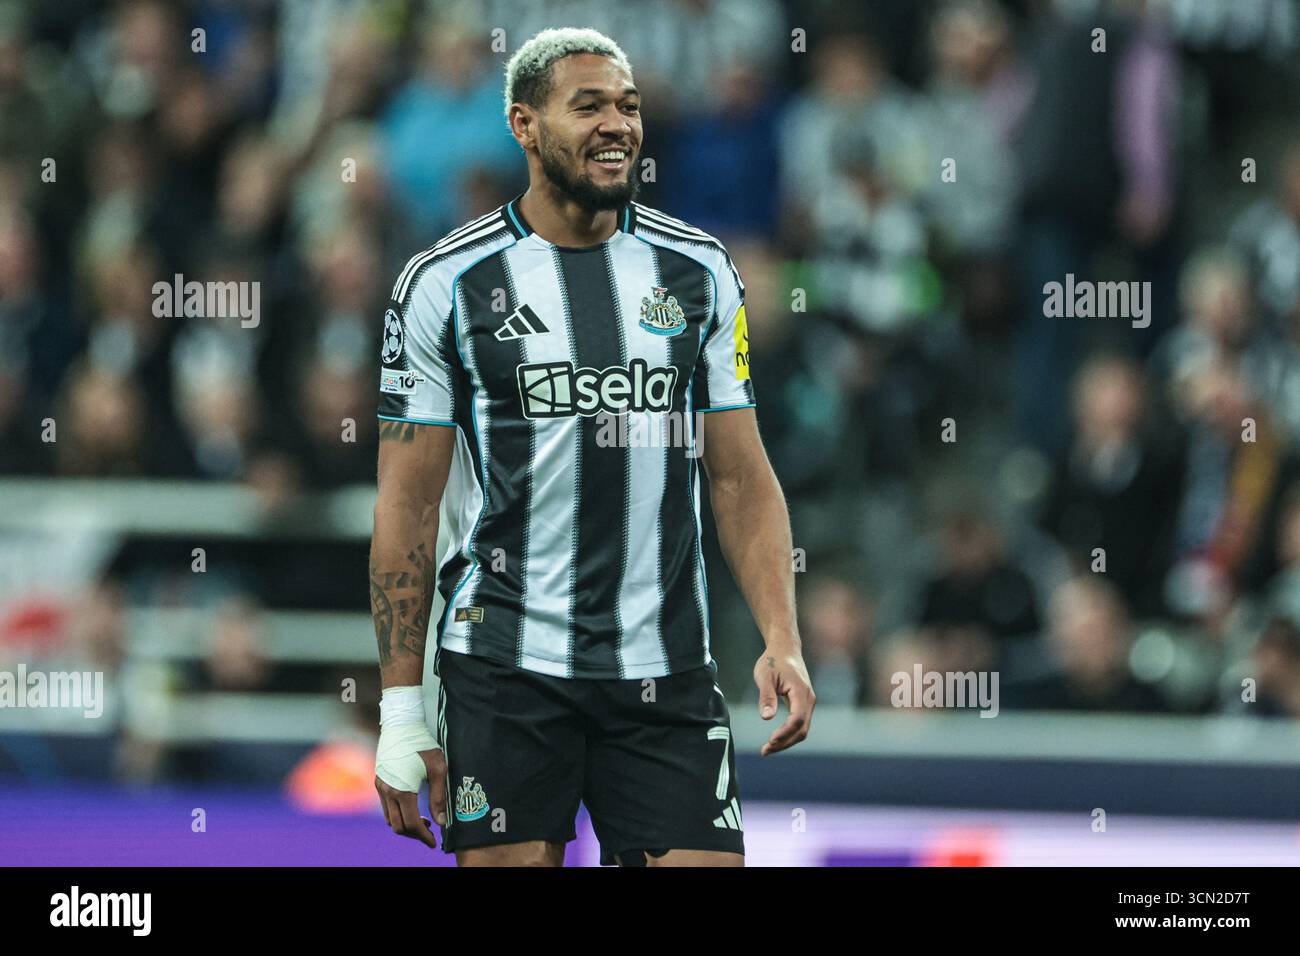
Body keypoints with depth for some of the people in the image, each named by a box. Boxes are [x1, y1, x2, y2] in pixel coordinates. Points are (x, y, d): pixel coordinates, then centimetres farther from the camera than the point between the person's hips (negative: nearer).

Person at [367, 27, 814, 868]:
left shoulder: (702, 274, 8)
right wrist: (401, 714, -3)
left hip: (667, 671, 2)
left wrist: (782, 639, -5)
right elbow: (407, 507, 1)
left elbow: (741, 478, 10)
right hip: (506, 670, -2)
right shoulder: (446, 285, 0)